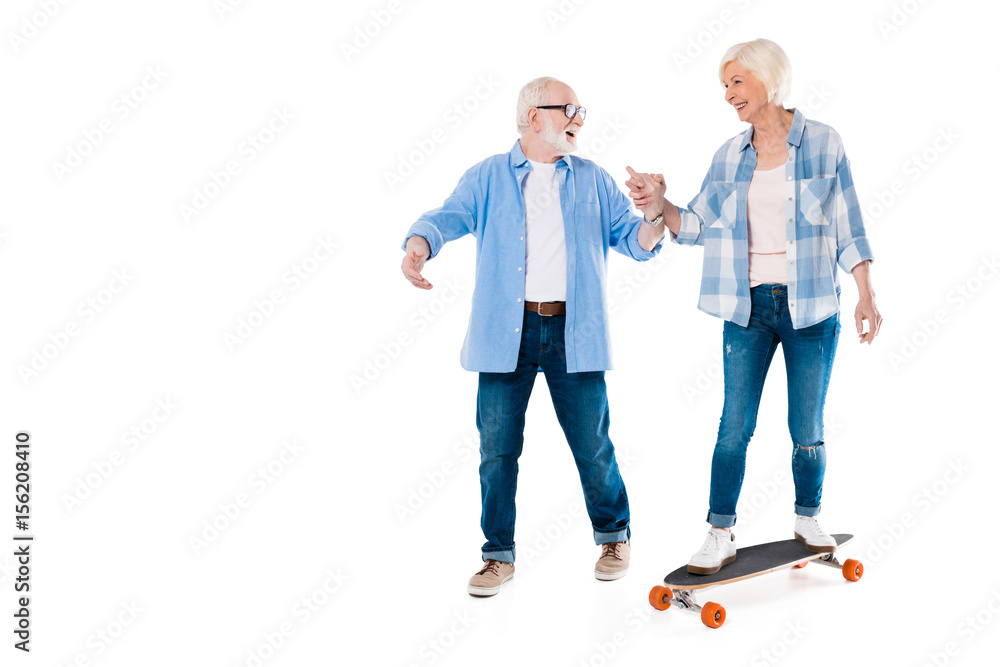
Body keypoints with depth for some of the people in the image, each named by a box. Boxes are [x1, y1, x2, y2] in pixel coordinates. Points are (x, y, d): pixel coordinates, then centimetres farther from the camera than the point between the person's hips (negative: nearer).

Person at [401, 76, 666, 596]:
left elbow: (633, 240, 10)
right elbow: (448, 217, -5)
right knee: (497, 449, 2)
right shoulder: (488, 178, 9)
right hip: (506, 333, 0)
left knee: (592, 445, 4)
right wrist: (418, 246, -28)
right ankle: (499, 555, 16)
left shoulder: (593, 181, 14)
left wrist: (656, 221, -14)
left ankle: (614, 537, 27)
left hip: (573, 333, 1)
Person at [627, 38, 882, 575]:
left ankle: (808, 519, 29)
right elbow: (698, 224, 6)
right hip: (748, 308, 2)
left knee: (807, 430, 7)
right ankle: (721, 536, 7)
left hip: (811, 307, -2)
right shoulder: (730, 155, 8)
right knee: (734, 427, -1)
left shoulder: (822, 143, 0)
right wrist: (660, 207, -13)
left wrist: (866, 294, -2)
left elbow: (847, 227, 2)